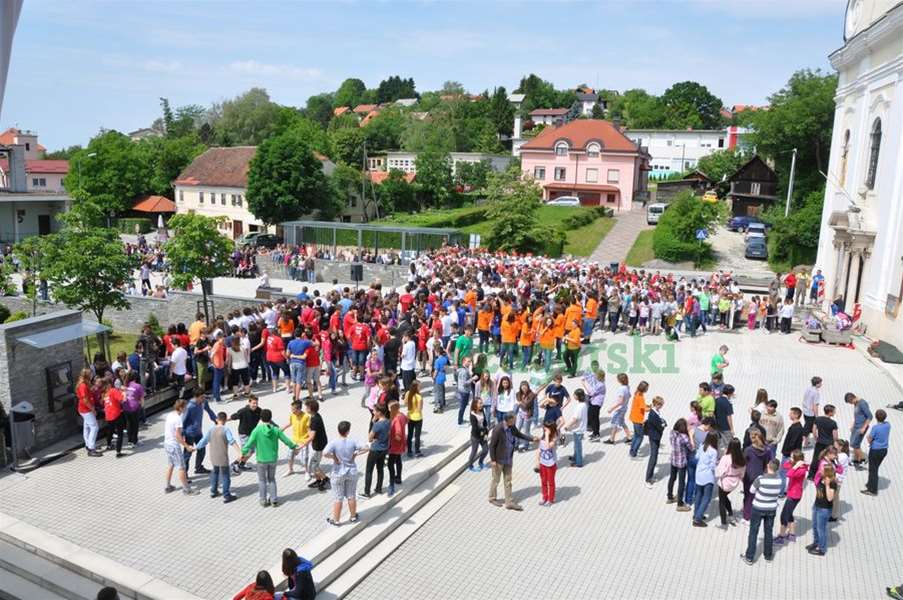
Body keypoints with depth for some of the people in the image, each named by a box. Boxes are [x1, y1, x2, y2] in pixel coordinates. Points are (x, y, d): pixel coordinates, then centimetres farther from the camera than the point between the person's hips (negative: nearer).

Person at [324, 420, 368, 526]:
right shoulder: (352, 442, -11)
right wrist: (356, 454, -4)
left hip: (338, 474, -2)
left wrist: (334, 457, -16)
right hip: (352, 473, 2)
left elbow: (325, 453, -32)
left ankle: (336, 520, 23)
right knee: (351, 496, 17)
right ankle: (353, 517, 32)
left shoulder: (334, 443, -17)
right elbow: (367, 449, -11)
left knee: (338, 498, 11)